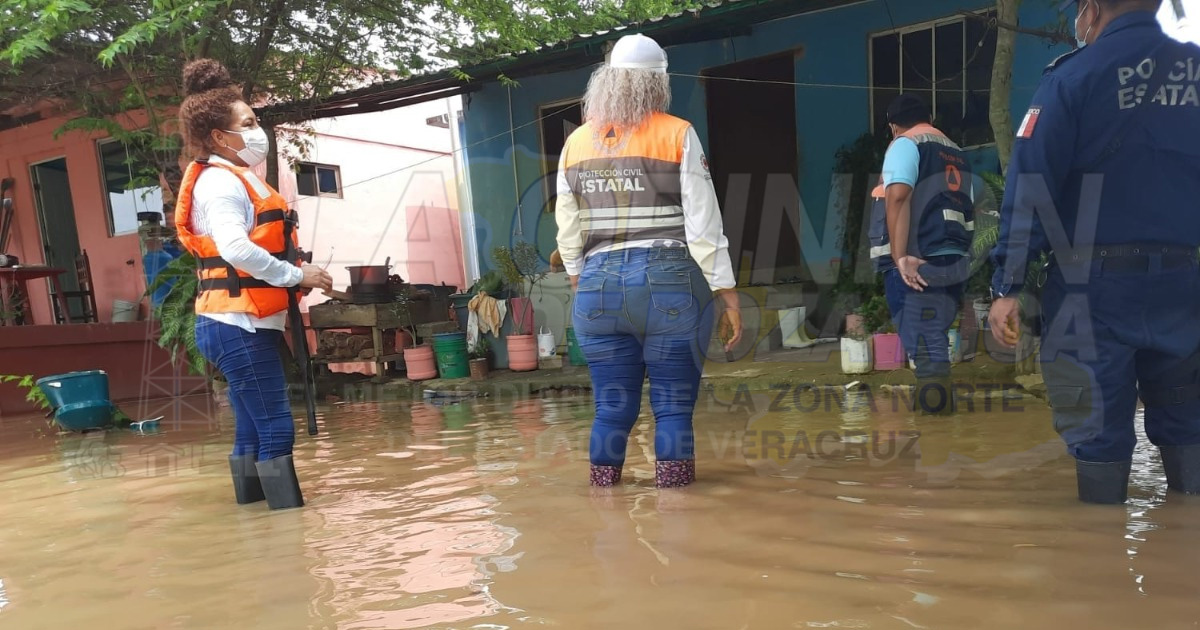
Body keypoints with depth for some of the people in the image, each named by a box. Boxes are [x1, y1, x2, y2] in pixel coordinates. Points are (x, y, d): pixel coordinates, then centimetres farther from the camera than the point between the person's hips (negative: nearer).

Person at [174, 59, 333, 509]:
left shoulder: (235, 179, 19)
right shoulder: (220, 182, -11)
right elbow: (235, 248, -27)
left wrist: (294, 277, 7)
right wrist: (296, 275, -19)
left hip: (246, 324, 10)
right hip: (237, 325, -10)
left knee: (253, 432, 12)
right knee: (276, 430, -10)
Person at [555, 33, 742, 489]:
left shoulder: (576, 143, 10)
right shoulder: (677, 134, 0)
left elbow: (567, 231, 10)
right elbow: (703, 224, -5)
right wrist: (728, 295, -3)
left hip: (598, 285, 4)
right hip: (668, 283, -3)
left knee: (611, 409, 11)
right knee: (673, 407, 5)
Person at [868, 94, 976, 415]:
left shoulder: (905, 144, -1)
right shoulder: (957, 153, 22)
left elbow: (898, 197, -18)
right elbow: (971, 209, 24)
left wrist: (900, 257, -23)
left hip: (918, 265, -8)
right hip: (954, 263, 8)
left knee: (927, 350, -7)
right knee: (934, 345, 16)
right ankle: (939, 407, 24)